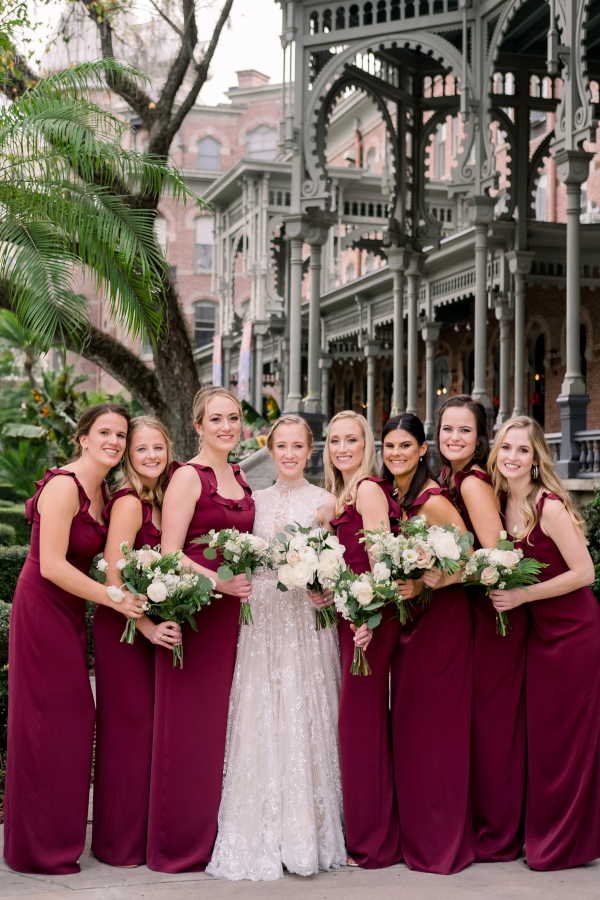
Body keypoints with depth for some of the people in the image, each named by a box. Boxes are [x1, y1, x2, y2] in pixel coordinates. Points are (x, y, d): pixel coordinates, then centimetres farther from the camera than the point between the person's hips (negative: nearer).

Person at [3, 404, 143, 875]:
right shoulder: (64, 486, -18)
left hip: (70, 611, 9)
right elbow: (52, 565, -22)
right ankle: (41, 848, 11)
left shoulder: (102, 491, 10)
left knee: (72, 718, 12)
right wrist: (114, 598, -20)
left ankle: (59, 834, 25)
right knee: (49, 720, -2)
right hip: (43, 607, -9)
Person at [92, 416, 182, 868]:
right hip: (123, 626, -8)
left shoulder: (157, 499, 11)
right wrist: (147, 626, -20)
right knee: (130, 724, -2)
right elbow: (113, 576, -21)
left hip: (150, 624, 8)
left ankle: (144, 833, 23)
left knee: (149, 724, 12)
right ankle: (122, 842, 10)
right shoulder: (129, 502, -15)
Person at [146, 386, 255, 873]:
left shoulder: (240, 477, 15)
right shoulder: (189, 476, -8)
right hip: (194, 609, -7)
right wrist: (221, 582, -23)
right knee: (189, 726, -2)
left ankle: (217, 836, 21)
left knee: (222, 722, 11)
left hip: (233, 610, 7)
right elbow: (169, 554, -14)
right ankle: (182, 844, 9)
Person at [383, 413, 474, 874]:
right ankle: (414, 833, 24)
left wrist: (422, 584, -24)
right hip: (408, 615, 8)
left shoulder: (432, 499, -17)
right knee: (408, 723, 12)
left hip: (441, 616, -8)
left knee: (434, 726, -2)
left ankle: (441, 842, 10)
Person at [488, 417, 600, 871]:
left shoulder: (549, 506, -19)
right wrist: (498, 587, -3)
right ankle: (543, 833, 26)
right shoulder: (503, 503, 2)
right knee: (538, 732, 12)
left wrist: (522, 595, -19)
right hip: (540, 630, 7)